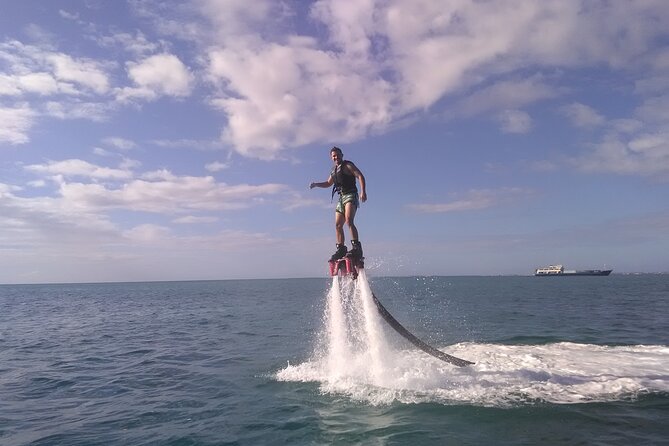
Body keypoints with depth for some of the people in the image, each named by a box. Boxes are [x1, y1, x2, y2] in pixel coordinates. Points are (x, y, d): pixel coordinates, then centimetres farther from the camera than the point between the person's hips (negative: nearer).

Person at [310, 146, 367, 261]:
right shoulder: (334, 170, 21)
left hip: (350, 195, -8)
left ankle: (356, 247, -33)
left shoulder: (347, 165, -1)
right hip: (341, 198, 8)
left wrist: (363, 191, -25)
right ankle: (341, 250, 10)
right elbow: (328, 183, 36)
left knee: (349, 220, -27)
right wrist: (316, 184, 20)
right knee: (338, 225, 4)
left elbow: (360, 176, -12)